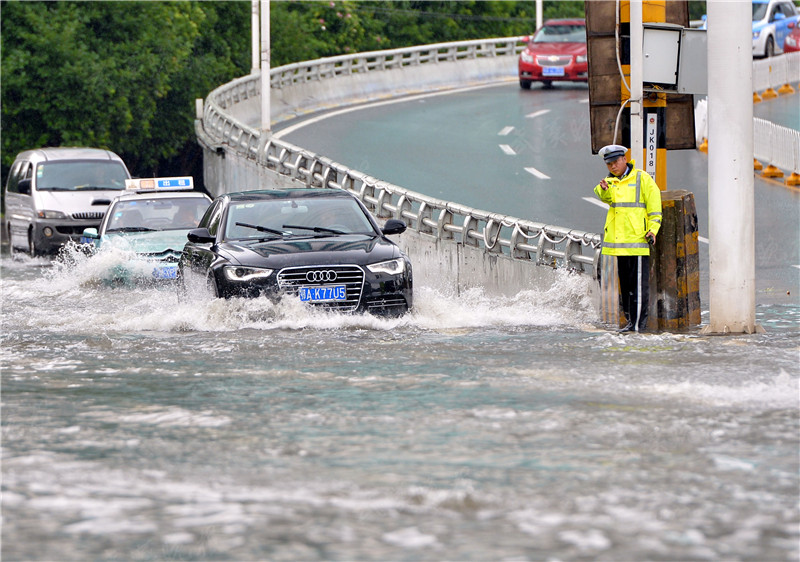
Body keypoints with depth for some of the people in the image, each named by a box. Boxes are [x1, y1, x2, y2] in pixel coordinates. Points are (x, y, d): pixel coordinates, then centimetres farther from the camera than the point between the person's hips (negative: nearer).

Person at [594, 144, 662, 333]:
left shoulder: (642, 179, 2)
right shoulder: (611, 182, 16)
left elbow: (654, 208, 1)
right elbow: (607, 198, -6)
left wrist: (652, 230, -10)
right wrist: (604, 190, -29)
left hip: (638, 239, -6)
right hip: (619, 241, 6)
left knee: (639, 283, -8)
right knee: (624, 283, 11)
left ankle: (639, 323, -7)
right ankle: (630, 320, 18)